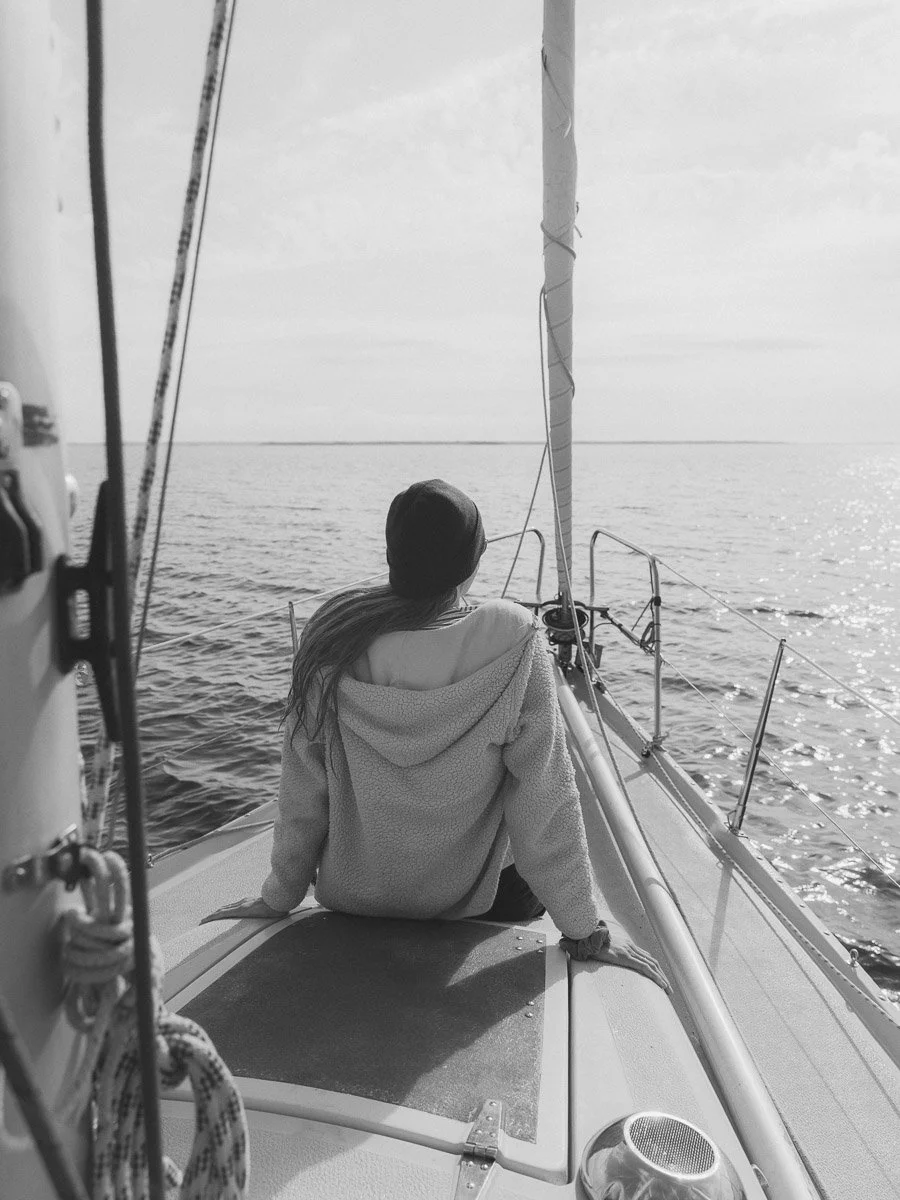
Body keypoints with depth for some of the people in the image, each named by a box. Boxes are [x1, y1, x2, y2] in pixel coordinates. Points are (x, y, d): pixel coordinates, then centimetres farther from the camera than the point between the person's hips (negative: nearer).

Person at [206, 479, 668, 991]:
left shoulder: (335, 634, -18)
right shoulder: (514, 641, -24)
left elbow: (303, 789, -10)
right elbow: (545, 801, -19)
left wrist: (279, 895, 5)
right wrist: (586, 929, -7)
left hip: (351, 897, 2)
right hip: (479, 904, -2)